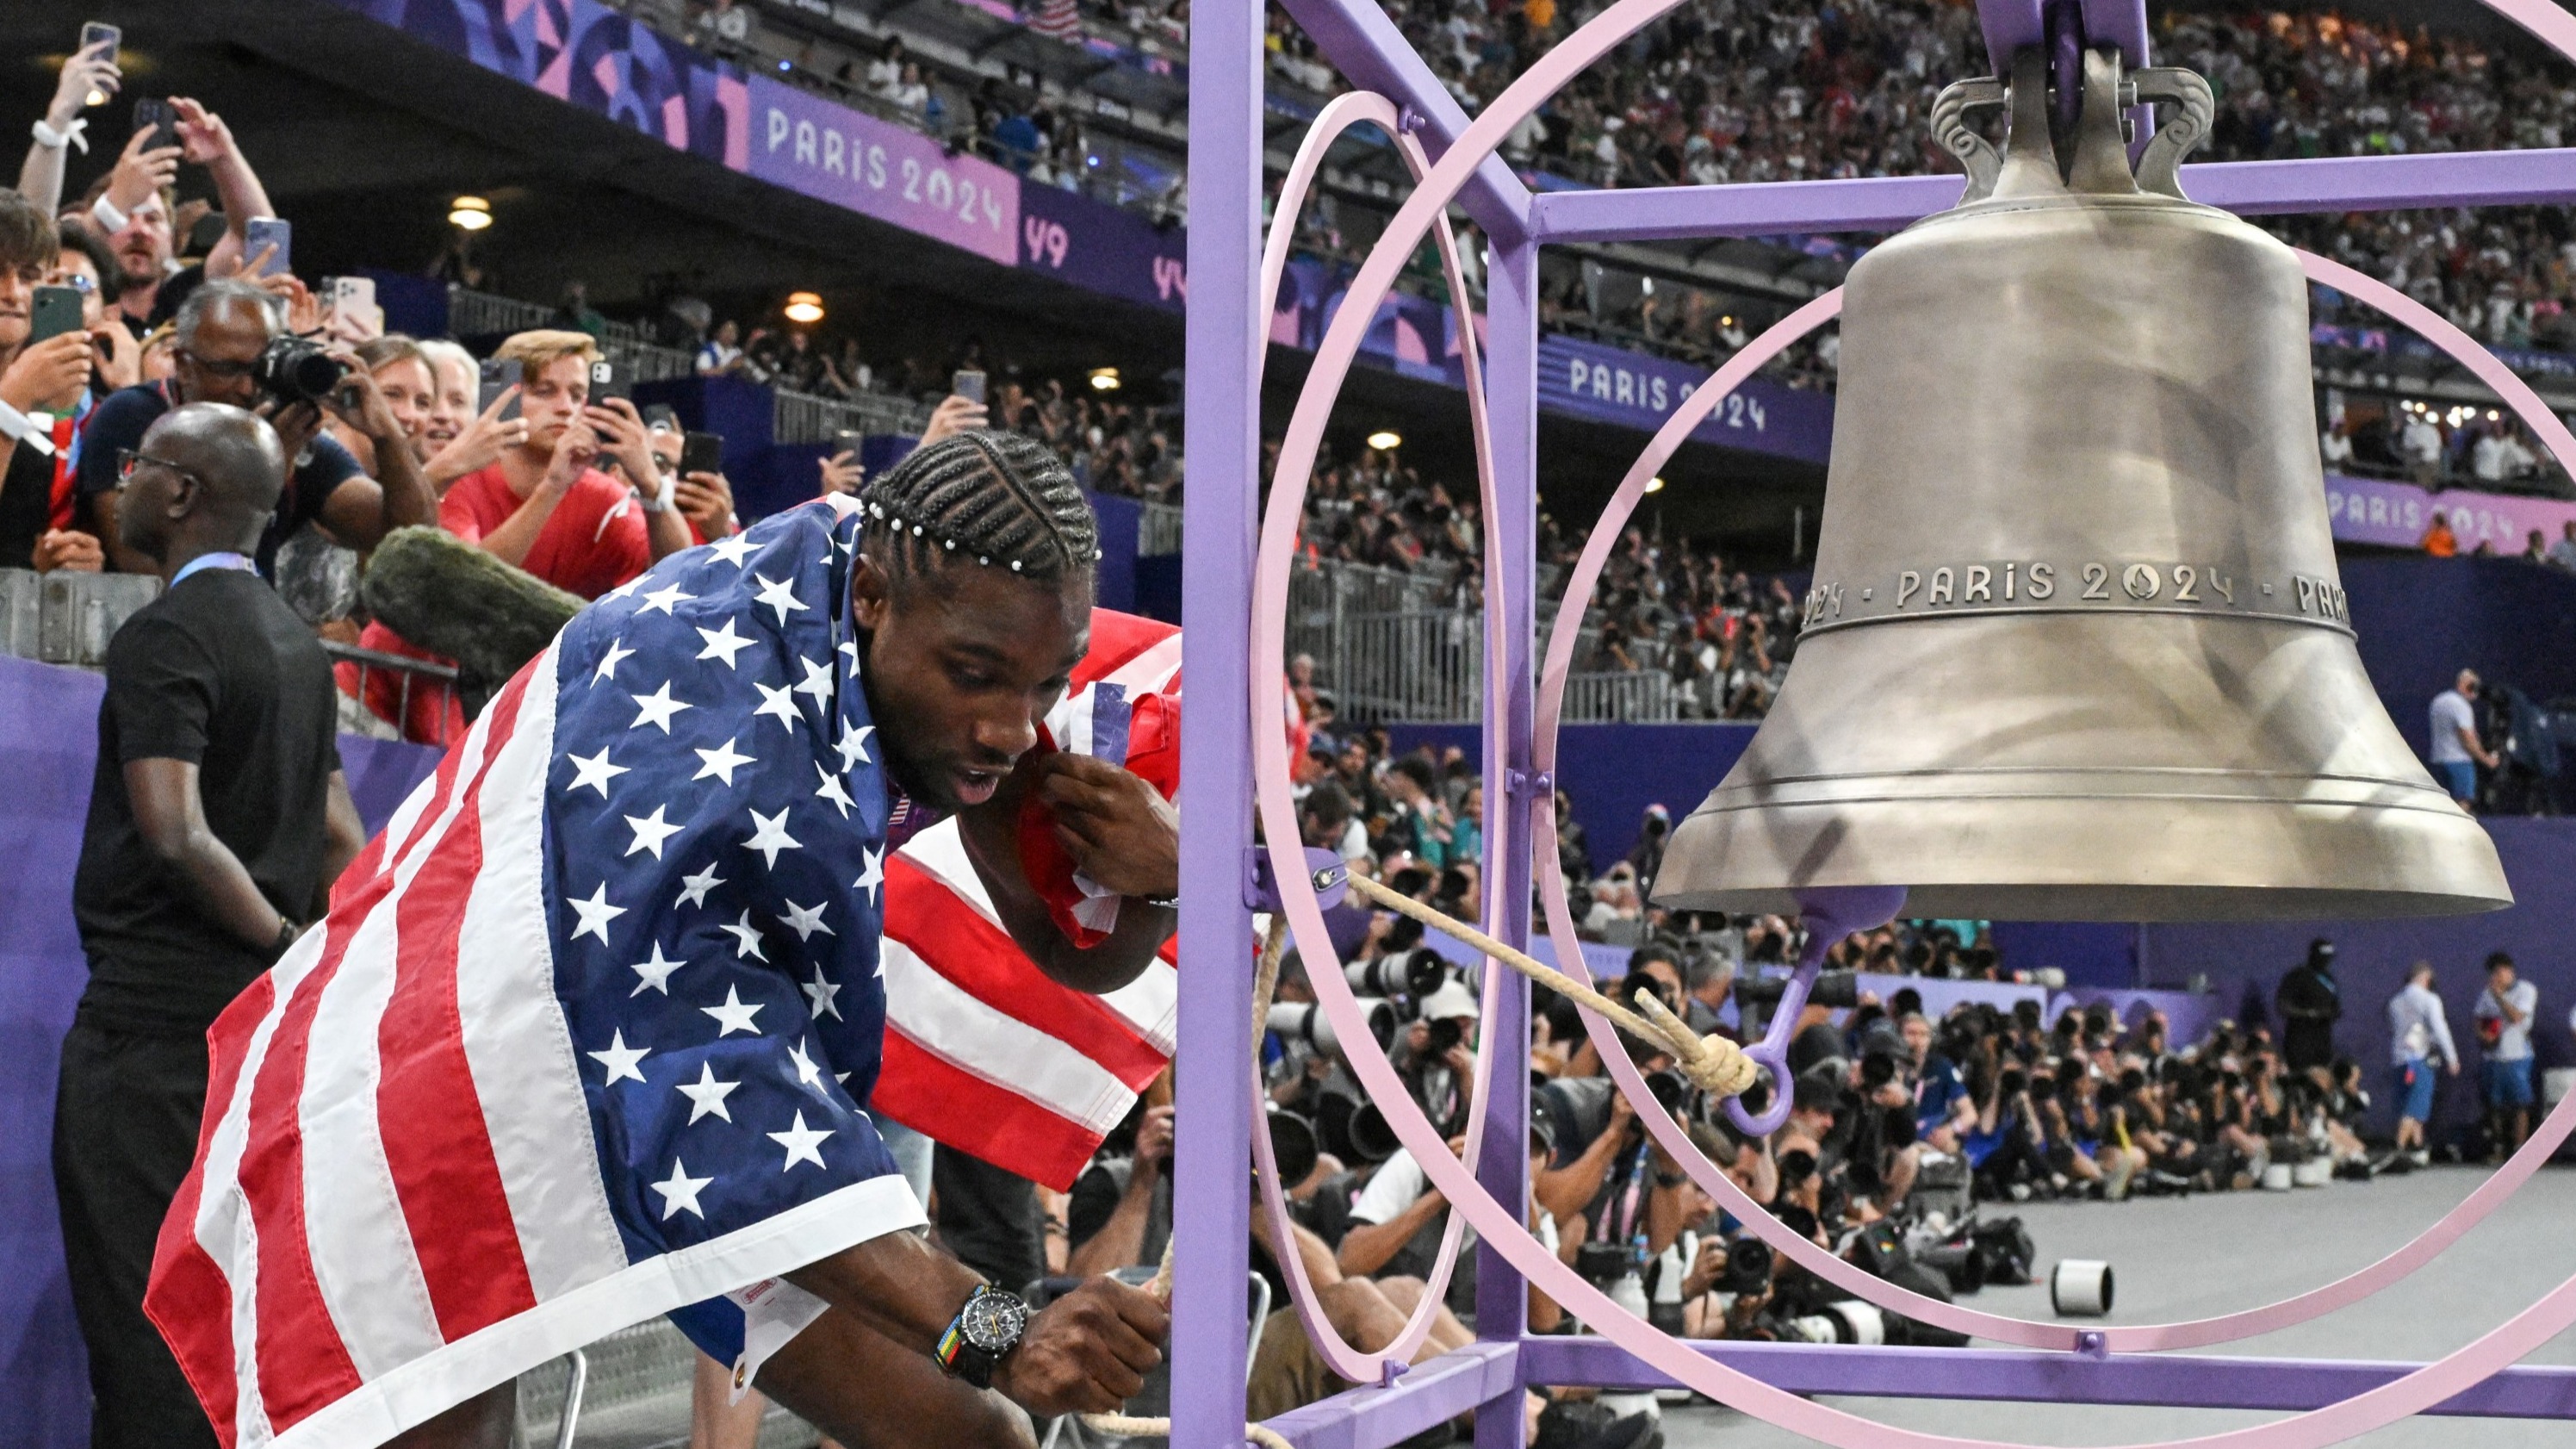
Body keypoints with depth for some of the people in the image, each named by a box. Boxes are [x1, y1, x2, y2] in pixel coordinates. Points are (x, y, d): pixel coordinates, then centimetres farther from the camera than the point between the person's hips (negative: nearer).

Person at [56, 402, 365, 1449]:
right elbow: (342, 843, 15)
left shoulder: (166, 636, -12)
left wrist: (290, 944, -12)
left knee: (138, 1320, -5)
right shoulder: (293, 639, 16)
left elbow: (176, 834, -22)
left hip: (152, 1010, -9)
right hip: (250, 1012, 9)